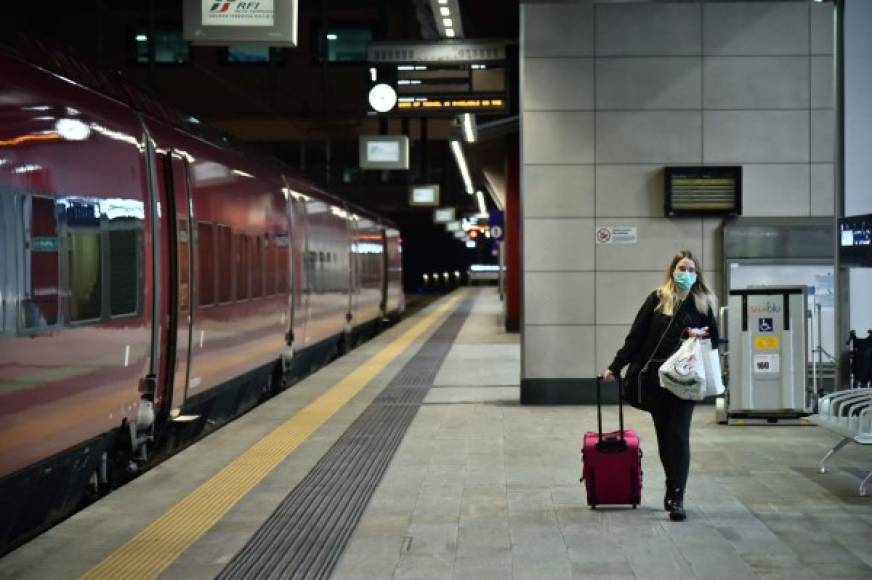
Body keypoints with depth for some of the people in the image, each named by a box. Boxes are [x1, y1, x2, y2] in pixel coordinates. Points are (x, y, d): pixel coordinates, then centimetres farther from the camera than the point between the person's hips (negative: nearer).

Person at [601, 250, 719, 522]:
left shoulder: (703, 304, 4)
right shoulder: (657, 299, 2)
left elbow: (714, 339, 10)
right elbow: (636, 337, 3)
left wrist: (700, 335, -12)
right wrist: (615, 367, 1)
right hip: (653, 379, 1)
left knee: (678, 437, -6)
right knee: (664, 437, 9)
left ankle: (677, 497, -4)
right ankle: (673, 489, 23)